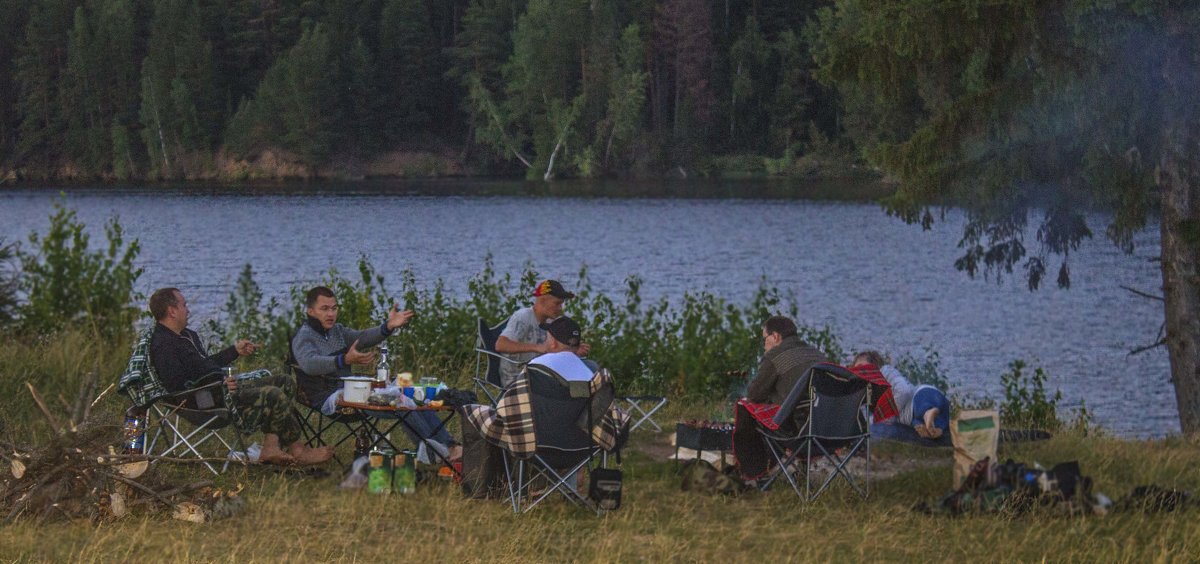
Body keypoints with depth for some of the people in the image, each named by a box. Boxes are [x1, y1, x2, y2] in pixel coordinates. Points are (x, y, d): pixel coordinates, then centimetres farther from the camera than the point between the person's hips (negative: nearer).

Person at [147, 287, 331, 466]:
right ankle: (297, 450, -6)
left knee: (285, 383, 6)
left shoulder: (185, 335, 19)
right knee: (274, 396, -22)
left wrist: (236, 350, 34)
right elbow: (176, 387, -25)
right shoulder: (163, 346, -16)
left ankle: (271, 446, -7)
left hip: (223, 385, 12)